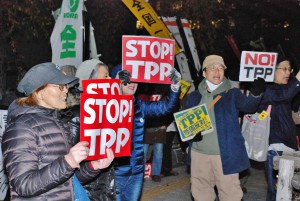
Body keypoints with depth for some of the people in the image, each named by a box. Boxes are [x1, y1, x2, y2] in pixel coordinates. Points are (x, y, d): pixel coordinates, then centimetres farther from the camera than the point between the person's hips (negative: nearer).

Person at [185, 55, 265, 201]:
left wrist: (255, 94, -39)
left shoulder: (232, 94, 0)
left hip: (225, 154, -3)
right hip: (199, 153, 3)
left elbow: (248, 105, -18)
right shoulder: (194, 97, 8)